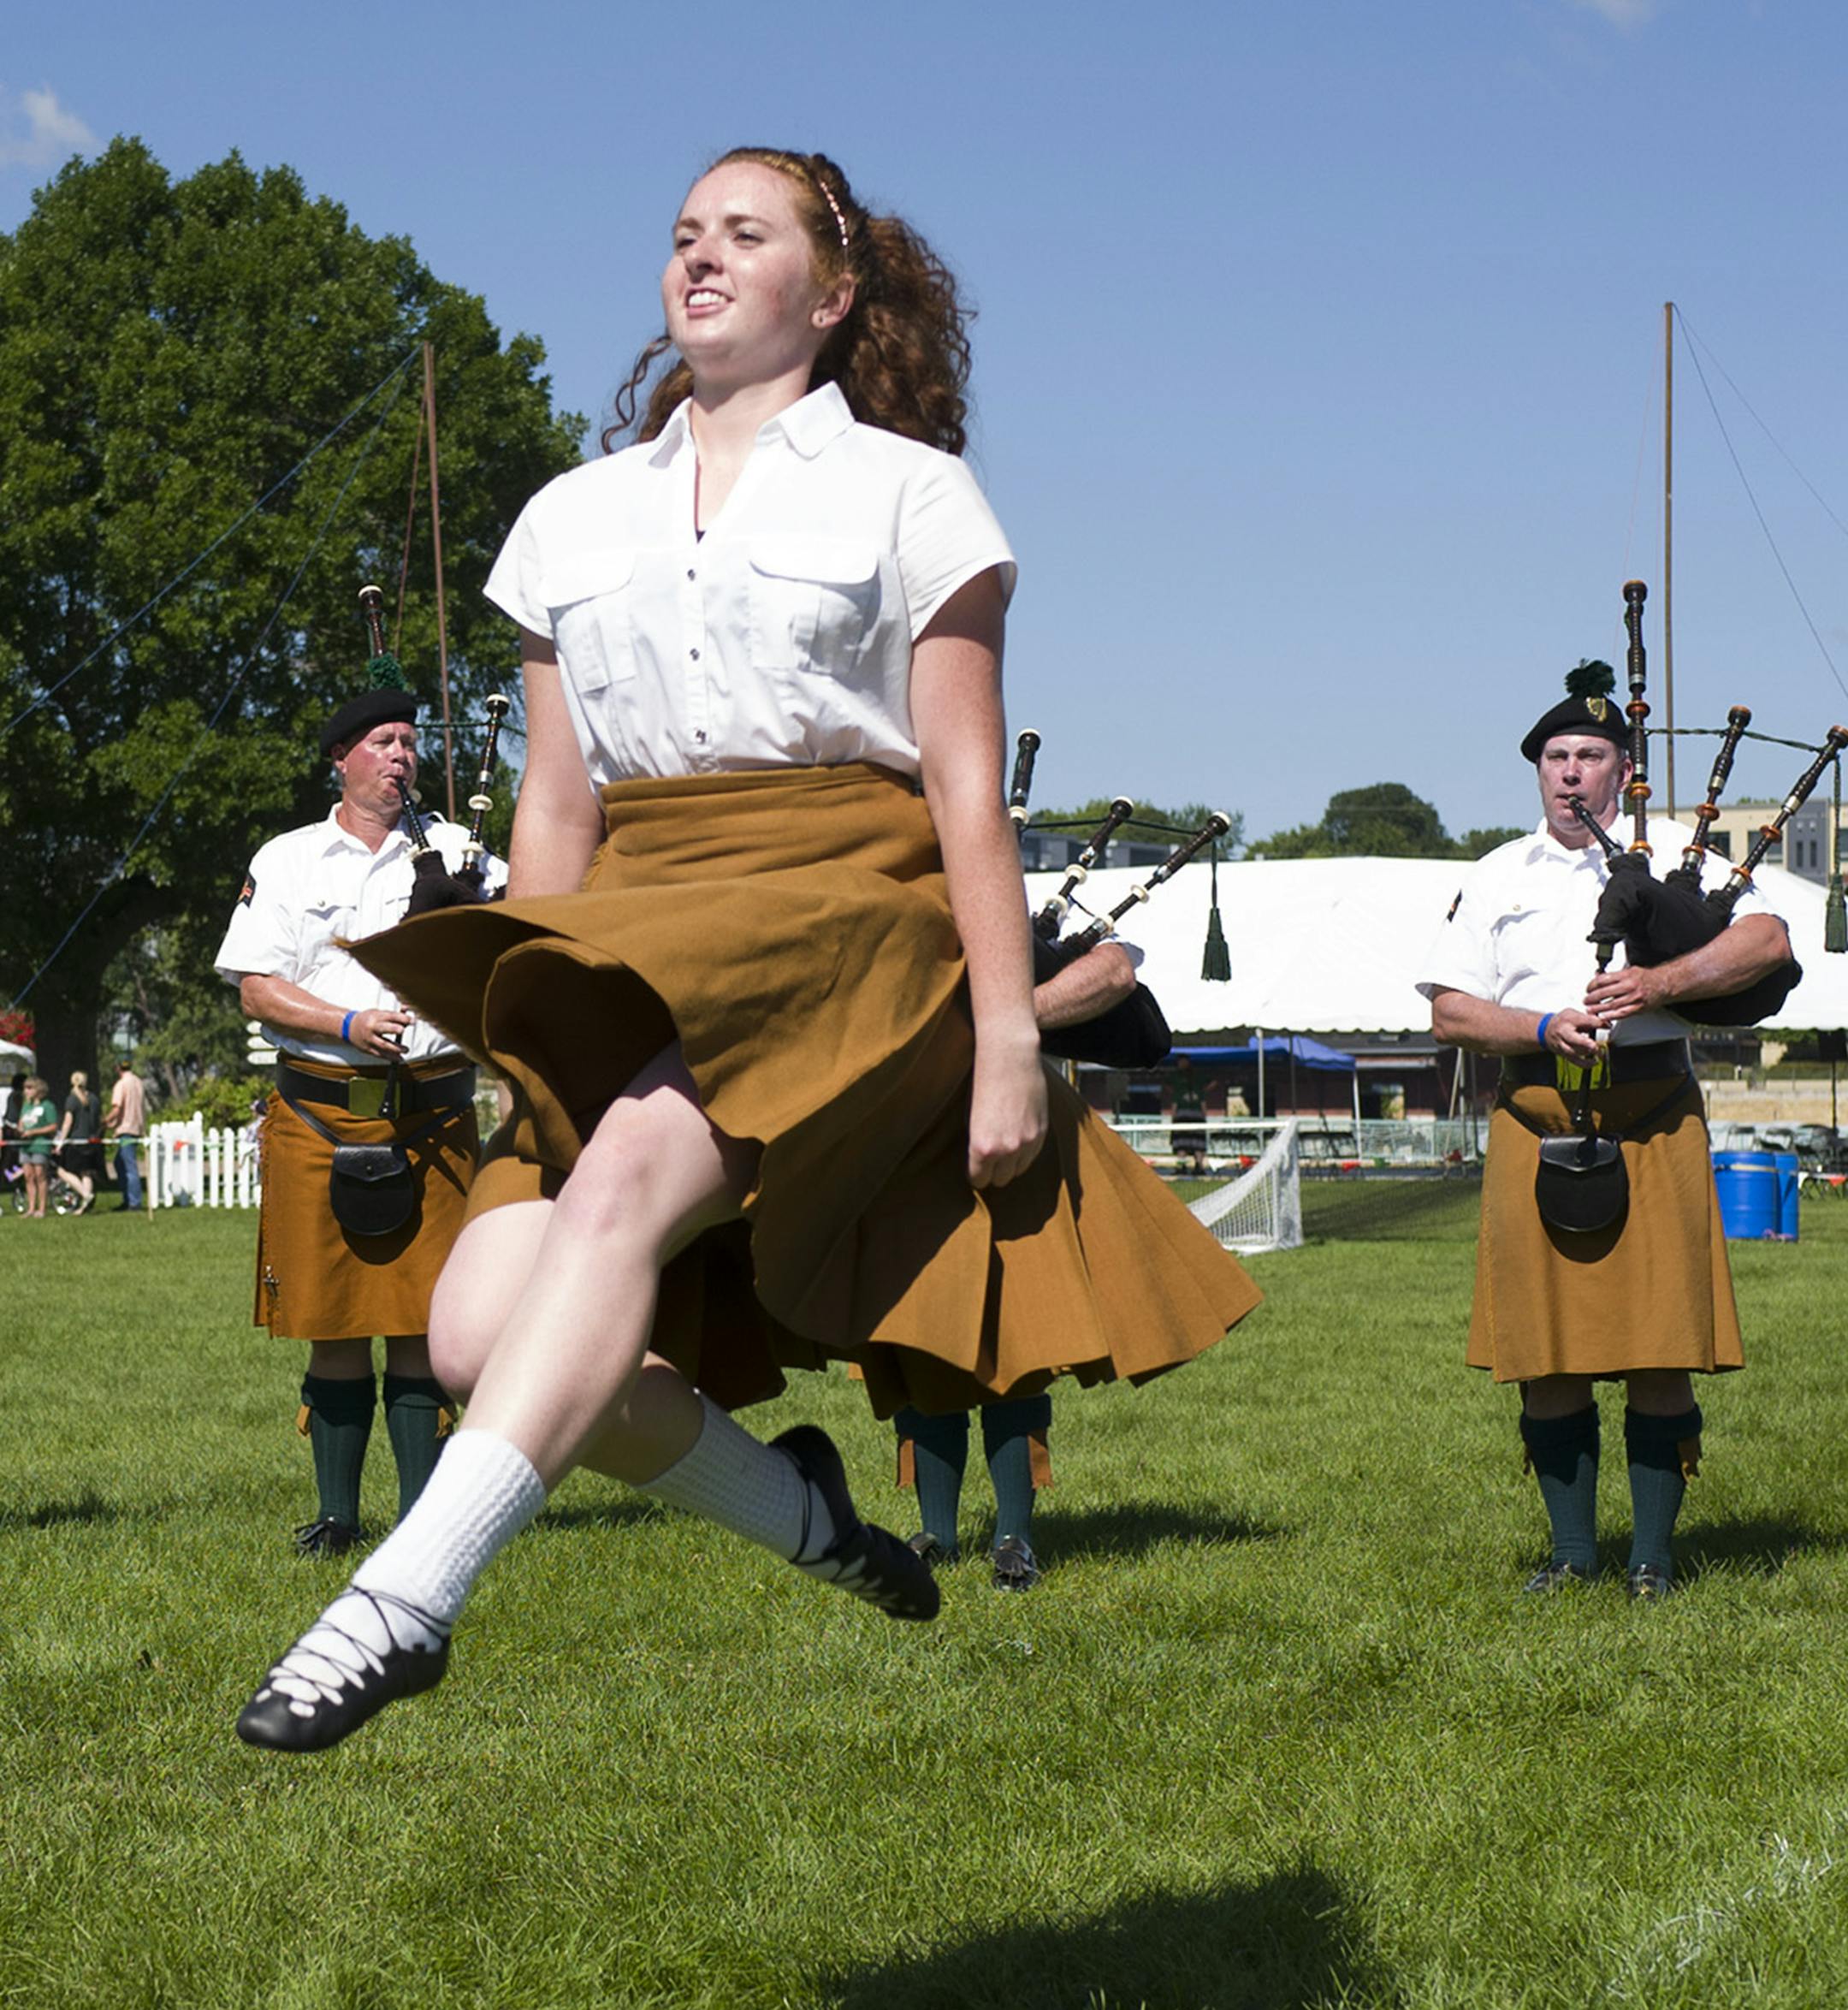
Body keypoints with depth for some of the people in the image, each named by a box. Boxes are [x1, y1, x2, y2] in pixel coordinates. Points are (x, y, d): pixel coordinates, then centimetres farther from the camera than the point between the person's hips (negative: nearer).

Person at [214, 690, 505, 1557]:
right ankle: (336, 1512, 12)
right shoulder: (285, 861, 9)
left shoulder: (454, 852, 11)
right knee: (332, 1321, 3)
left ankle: (423, 1512, 3)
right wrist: (349, 1024, -13)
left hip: (430, 1112, 0)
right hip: (320, 1112, 0)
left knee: (422, 1321, -2)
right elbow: (256, 988, 2)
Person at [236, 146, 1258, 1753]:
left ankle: (406, 1600, -37)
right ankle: (790, 1504, 10)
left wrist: (1007, 1035, -5)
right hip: (632, 956, 5)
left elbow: (969, 791, 2)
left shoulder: (906, 491, 8)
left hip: (848, 917, -5)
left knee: (625, 1182, -33)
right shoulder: (575, 517, 20)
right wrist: (525, 1032, 12)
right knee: (483, 1330, -16)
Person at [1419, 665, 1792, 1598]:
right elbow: (1449, 1011, 7)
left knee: (1660, 1355, -3)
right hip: (1536, 1121, 2)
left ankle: (1651, 1556, 6)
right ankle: (1572, 1549, 13)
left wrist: (1660, 985, -17)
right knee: (1545, 1355, 2)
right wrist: (1546, 1030, -11)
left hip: (1651, 1115, -2)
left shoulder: (1673, 850, 9)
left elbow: (1768, 939, -4)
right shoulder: (1497, 877, 13)